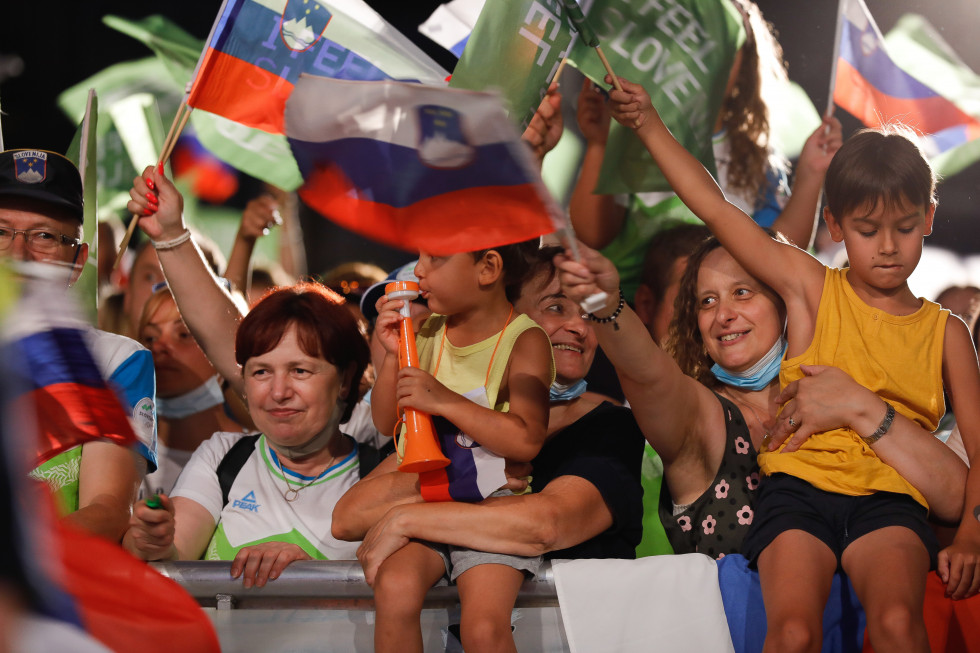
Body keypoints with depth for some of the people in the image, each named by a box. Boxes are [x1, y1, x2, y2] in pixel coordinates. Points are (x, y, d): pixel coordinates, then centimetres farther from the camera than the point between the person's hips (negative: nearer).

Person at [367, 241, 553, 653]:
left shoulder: (525, 341, -6)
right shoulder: (427, 332, 9)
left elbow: (526, 441, -18)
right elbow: (386, 423, 14)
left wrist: (443, 400, -20)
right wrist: (392, 355, -2)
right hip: (423, 500, 4)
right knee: (395, 589, -28)